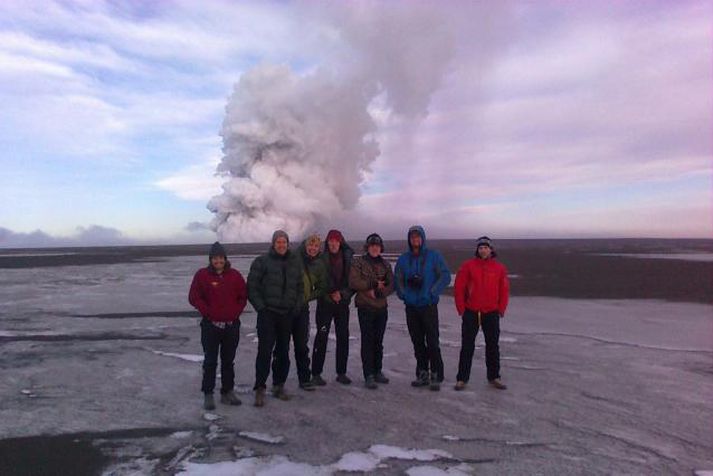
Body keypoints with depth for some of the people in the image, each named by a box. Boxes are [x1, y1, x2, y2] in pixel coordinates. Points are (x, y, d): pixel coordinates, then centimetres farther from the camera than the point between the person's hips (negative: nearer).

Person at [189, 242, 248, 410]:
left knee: (228, 361, 12)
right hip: (211, 325, -3)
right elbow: (194, 297, -5)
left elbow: (243, 296, 8)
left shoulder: (235, 275, 4)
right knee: (210, 361, 2)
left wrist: (235, 312, -3)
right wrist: (208, 313, -9)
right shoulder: (202, 275, -3)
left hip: (232, 325, 3)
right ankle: (208, 395, 12)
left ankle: (227, 392, 22)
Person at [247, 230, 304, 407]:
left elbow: (300, 286, 17)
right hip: (267, 313, -4)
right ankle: (260, 389, 2)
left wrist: (297, 305, 6)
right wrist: (260, 306, -9)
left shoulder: (295, 262, 10)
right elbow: (252, 286, -4)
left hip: (287, 313, 4)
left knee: (283, 351, 11)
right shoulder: (262, 261, -3)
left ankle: (279, 386, 24)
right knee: (265, 351, -7)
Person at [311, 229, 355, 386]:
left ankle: (341, 373, 18)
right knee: (321, 337, -3)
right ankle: (316, 373, 7)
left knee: (343, 337, 6)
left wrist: (342, 294, -9)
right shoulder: (321, 259, -4)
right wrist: (330, 295, -9)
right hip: (325, 304, -3)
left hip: (343, 304, 3)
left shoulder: (349, 259, 2)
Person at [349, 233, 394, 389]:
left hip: (381, 308, 4)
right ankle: (369, 375, 3)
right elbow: (353, 282, -13)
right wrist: (374, 284, -15)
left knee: (378, 341, 11)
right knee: (367, 341, -3)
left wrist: (378, 292, -12)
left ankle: (377, 371, 23)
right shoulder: (358, 262, -2)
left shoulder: (385, 264, 10)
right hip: (365, 307, -4)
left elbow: (391, 285, 6)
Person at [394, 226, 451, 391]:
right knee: (418, 342, 11)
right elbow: (397, 280, 10)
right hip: (411, 307, 4)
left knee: (432, 342, -4)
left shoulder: (434, 256, -1)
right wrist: (403, 294, -6)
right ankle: (422, 374, 21)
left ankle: (436, 377, 4)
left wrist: (432, 293, -13)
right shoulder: (403, 259, 9)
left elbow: (445, 276, -5)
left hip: (428, 306, -4)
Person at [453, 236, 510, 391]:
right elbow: (459, 288, -4)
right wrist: (461, 309, -6)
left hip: (492, 314, 2)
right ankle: (462, 378, 11)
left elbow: (504, 291, 5)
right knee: (467, 347, 3)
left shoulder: (499, 268, 2)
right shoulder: (468, 265, -3)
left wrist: (501, 310, 0)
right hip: (471, 313, -2)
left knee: (493, 346, 12)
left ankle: (494, 377, 25)